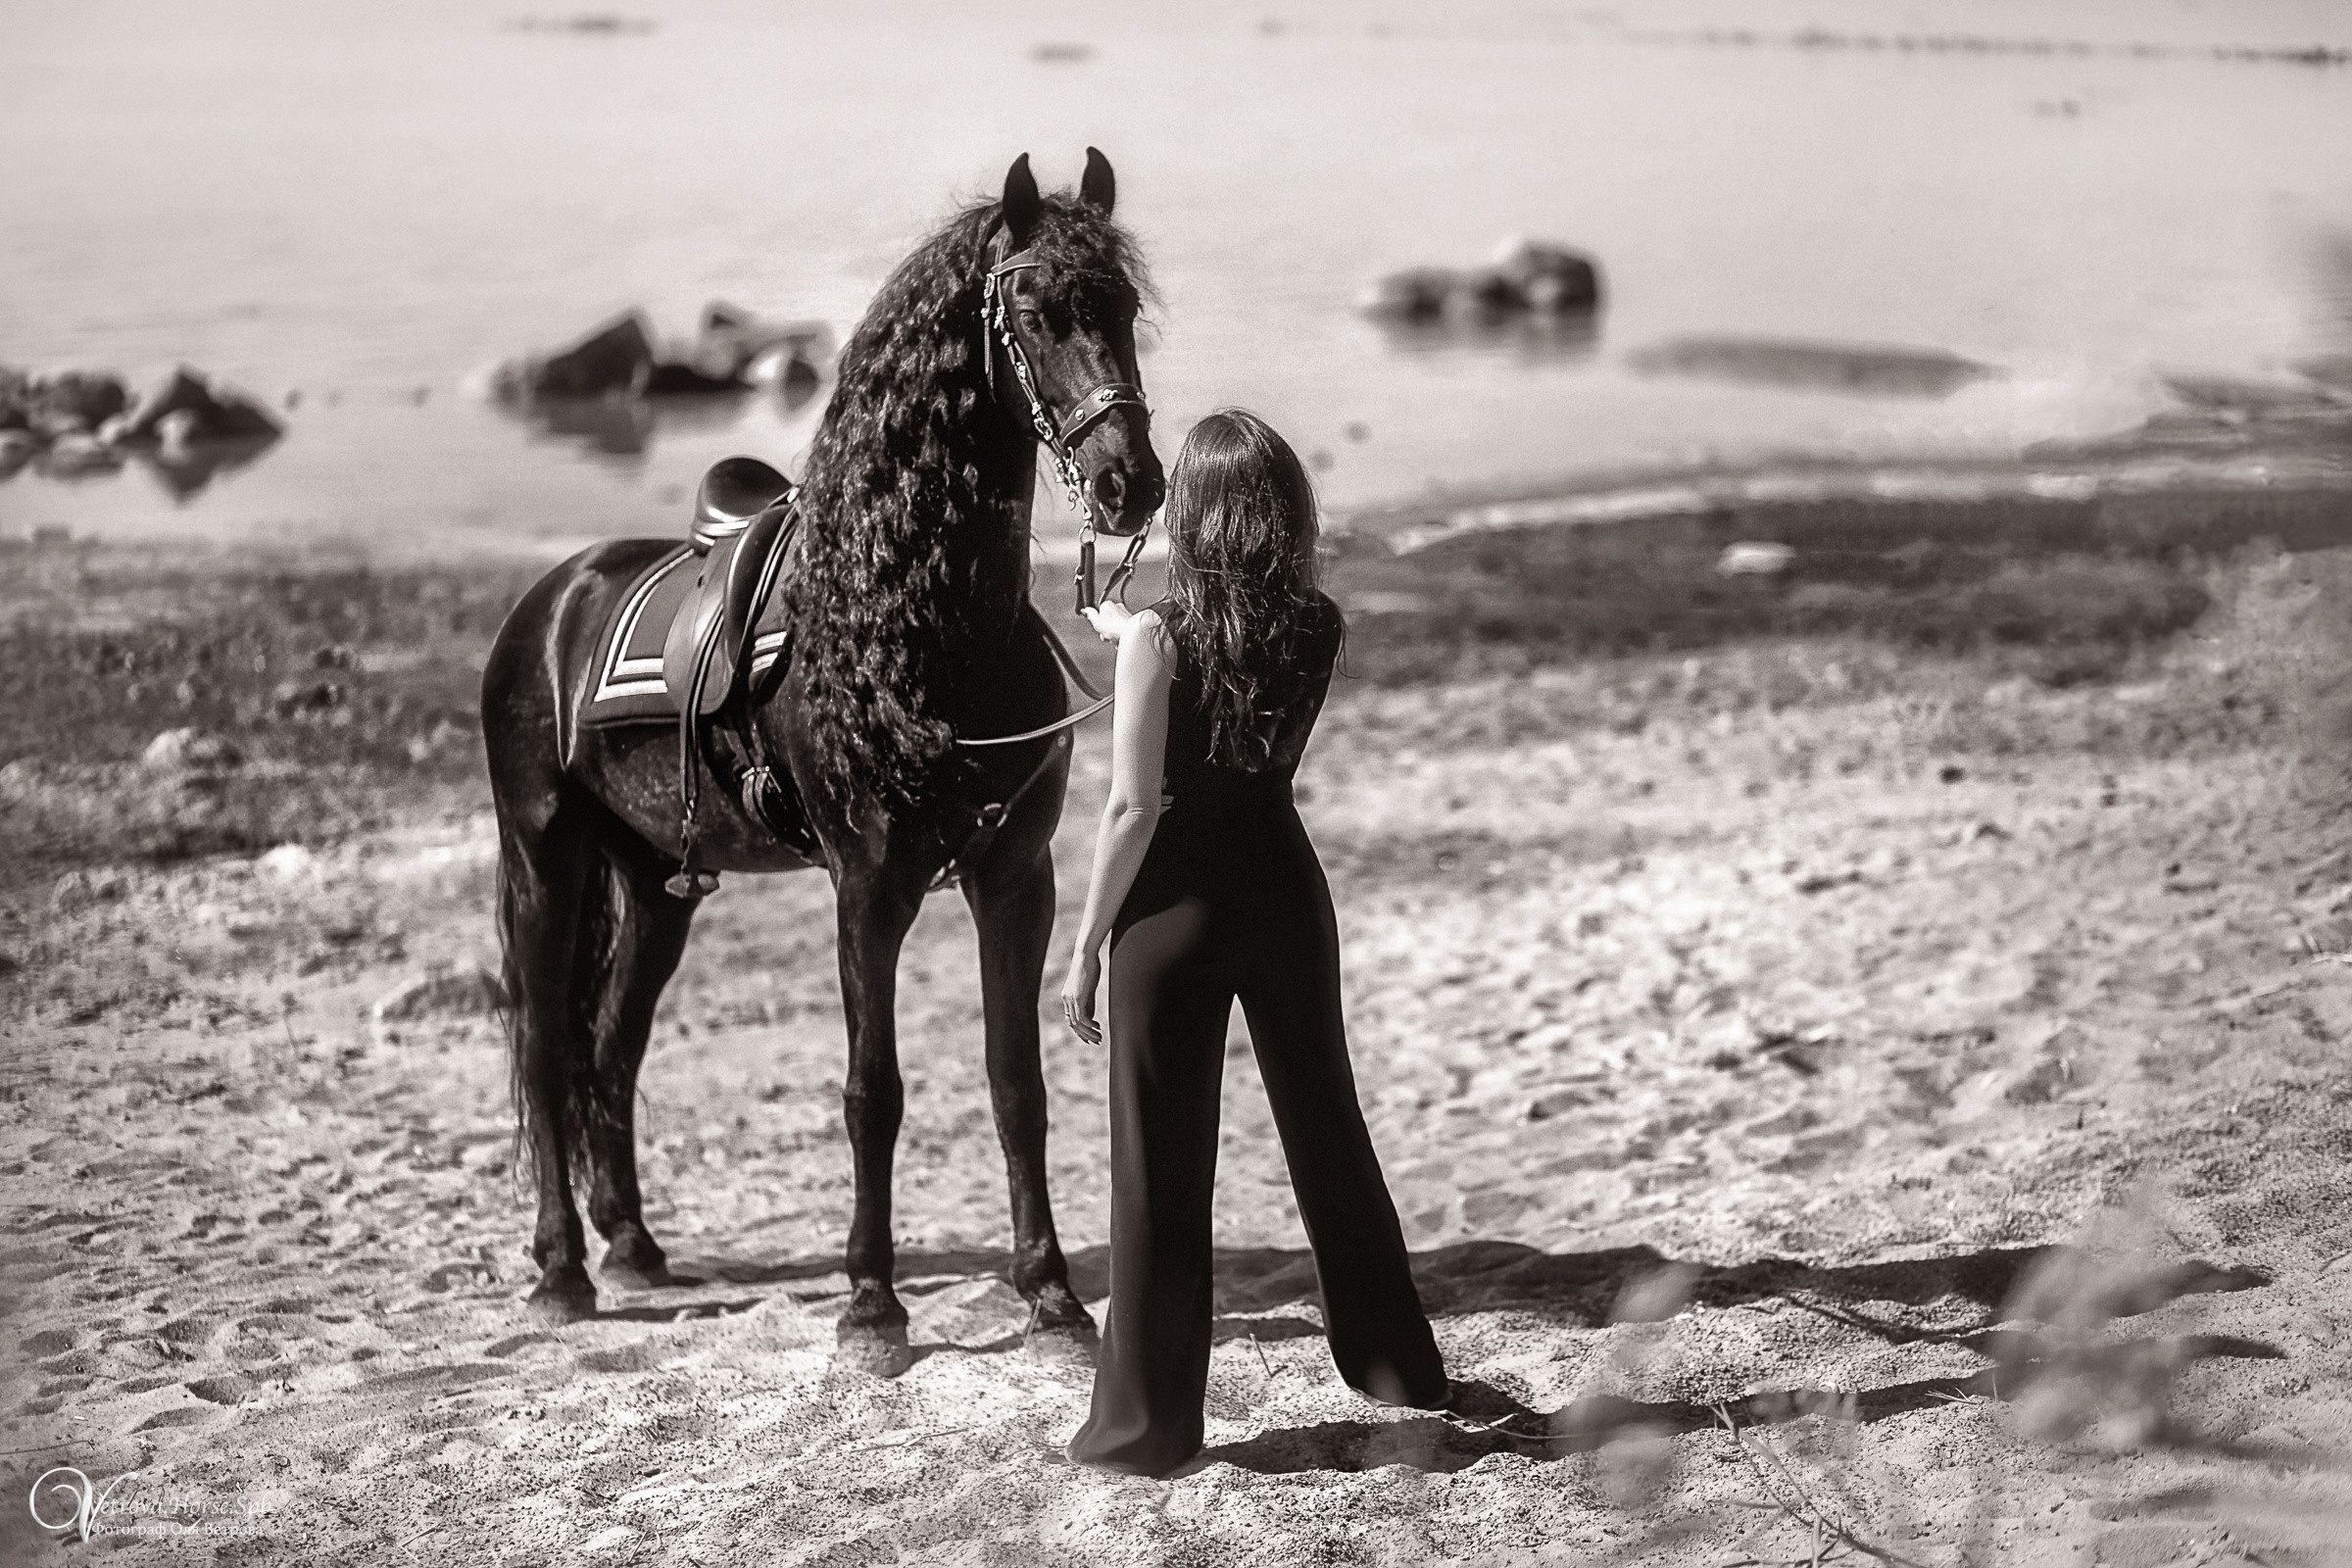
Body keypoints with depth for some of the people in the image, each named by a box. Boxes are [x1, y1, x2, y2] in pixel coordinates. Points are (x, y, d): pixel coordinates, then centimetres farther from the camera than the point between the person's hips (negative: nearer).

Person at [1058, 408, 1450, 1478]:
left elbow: (1133, 808, -18)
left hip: (1179, 907, -4)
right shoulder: (1320, 629, -4)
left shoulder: (1158, 639, -17)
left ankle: (1146, 1422, 9)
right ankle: (1398, 1367, 31)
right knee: (1326, 1128, 19)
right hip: (1286, 893, 4)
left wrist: (1086, 947, -10)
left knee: (1160, 1164, 4)